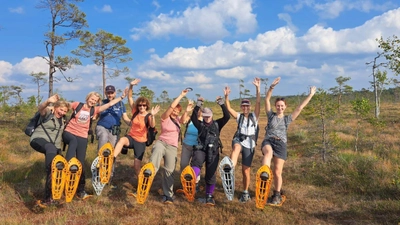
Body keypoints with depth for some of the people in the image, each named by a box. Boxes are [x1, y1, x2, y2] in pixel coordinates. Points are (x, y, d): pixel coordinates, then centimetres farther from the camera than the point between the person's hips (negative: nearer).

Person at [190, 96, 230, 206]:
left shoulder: (217, 124, 12)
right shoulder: (200, 124, 11)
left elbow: (227, 116, -3)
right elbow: (193, 118, -8)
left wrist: (222, 104, -10)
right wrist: (198, 105, -15)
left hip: (213, 152, 1)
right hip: (201, 149, -1)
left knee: (211, 174, 4)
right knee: (196, 163, -33)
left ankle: (209, 195, 19)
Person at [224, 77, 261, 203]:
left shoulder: (254, 116, 3)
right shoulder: (239, 116, 9)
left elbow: (258, 102, -10)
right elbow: (229, 108, -4)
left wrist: (257, 88, -20)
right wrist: (226, 96, -19)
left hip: (249, 145, 0)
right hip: (238, 140, 1)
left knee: (246, 170, 3)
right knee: (236, 148, -39)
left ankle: (245, 193, 23)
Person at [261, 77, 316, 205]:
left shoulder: (287, 119, 16)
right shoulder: (271, 115, 14)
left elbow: (300, 108, 14)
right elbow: (267, 99, 4)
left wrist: (310, 95, 14)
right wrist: (272, 87, -7)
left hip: (281, 144, 1)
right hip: (268, 141, -1)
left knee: (277, 172, -1)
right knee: (268, 152, -40)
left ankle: (277, 195, 15)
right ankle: (264, 173, -62)